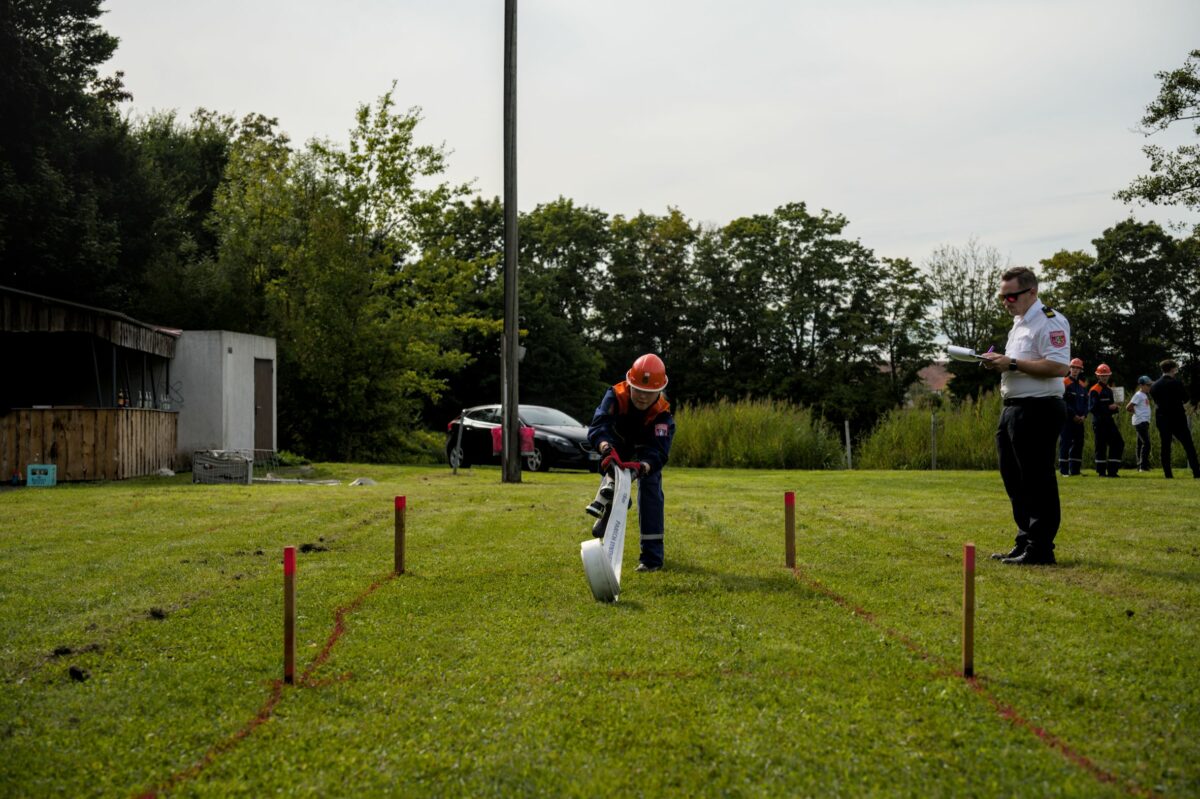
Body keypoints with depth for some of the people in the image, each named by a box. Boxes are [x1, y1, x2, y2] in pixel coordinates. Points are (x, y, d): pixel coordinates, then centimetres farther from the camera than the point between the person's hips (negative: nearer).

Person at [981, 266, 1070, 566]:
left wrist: (1012, 363, -21)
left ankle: (1040, 549, -1)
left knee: (1038, 481, -6)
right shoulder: (1019, 324, 20)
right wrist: (998, 362, 8)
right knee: (1014, 480, 15)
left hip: (1038, 410, -11)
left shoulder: (1049, 322, -12)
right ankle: (1025, 542, 25)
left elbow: (1059, 366, -23)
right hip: (1013, 409, 11)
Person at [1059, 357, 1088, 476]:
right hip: (1067, 418, -6)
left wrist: (1083, 415, -1)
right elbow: (1063, 402, -10)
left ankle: (1075, 469, 12)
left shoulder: (1083, 385, 16)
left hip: (1079, 420, 6)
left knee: (1078, 443, 6)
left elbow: (1086, 402, 16)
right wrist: (1073, 415, -13)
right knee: (1066, 443, -8)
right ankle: (1064, 470, -7)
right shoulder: (1064, 383, -4)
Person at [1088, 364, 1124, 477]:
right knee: (1101, 446, -4)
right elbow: (1092, 408, -18)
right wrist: (1108, 407, -22)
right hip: (1099, 422, -8)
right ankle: (1101, 471, 4)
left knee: (1118, 443, 4)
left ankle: (1112, 470, 9)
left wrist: (1115, 408, 2)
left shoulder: (1109, 389, 17)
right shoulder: (1094, 390, -10)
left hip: (1109, 421, 8)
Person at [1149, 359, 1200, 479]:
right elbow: (1185, 398, -1)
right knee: (1189, 446, 2)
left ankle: (1167, 474, 4)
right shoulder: (1176, 383, -11)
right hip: (1177, 419, -4)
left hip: (1162, 419, 4)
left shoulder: (1154, 386, 4)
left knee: (1165, 447, 8)